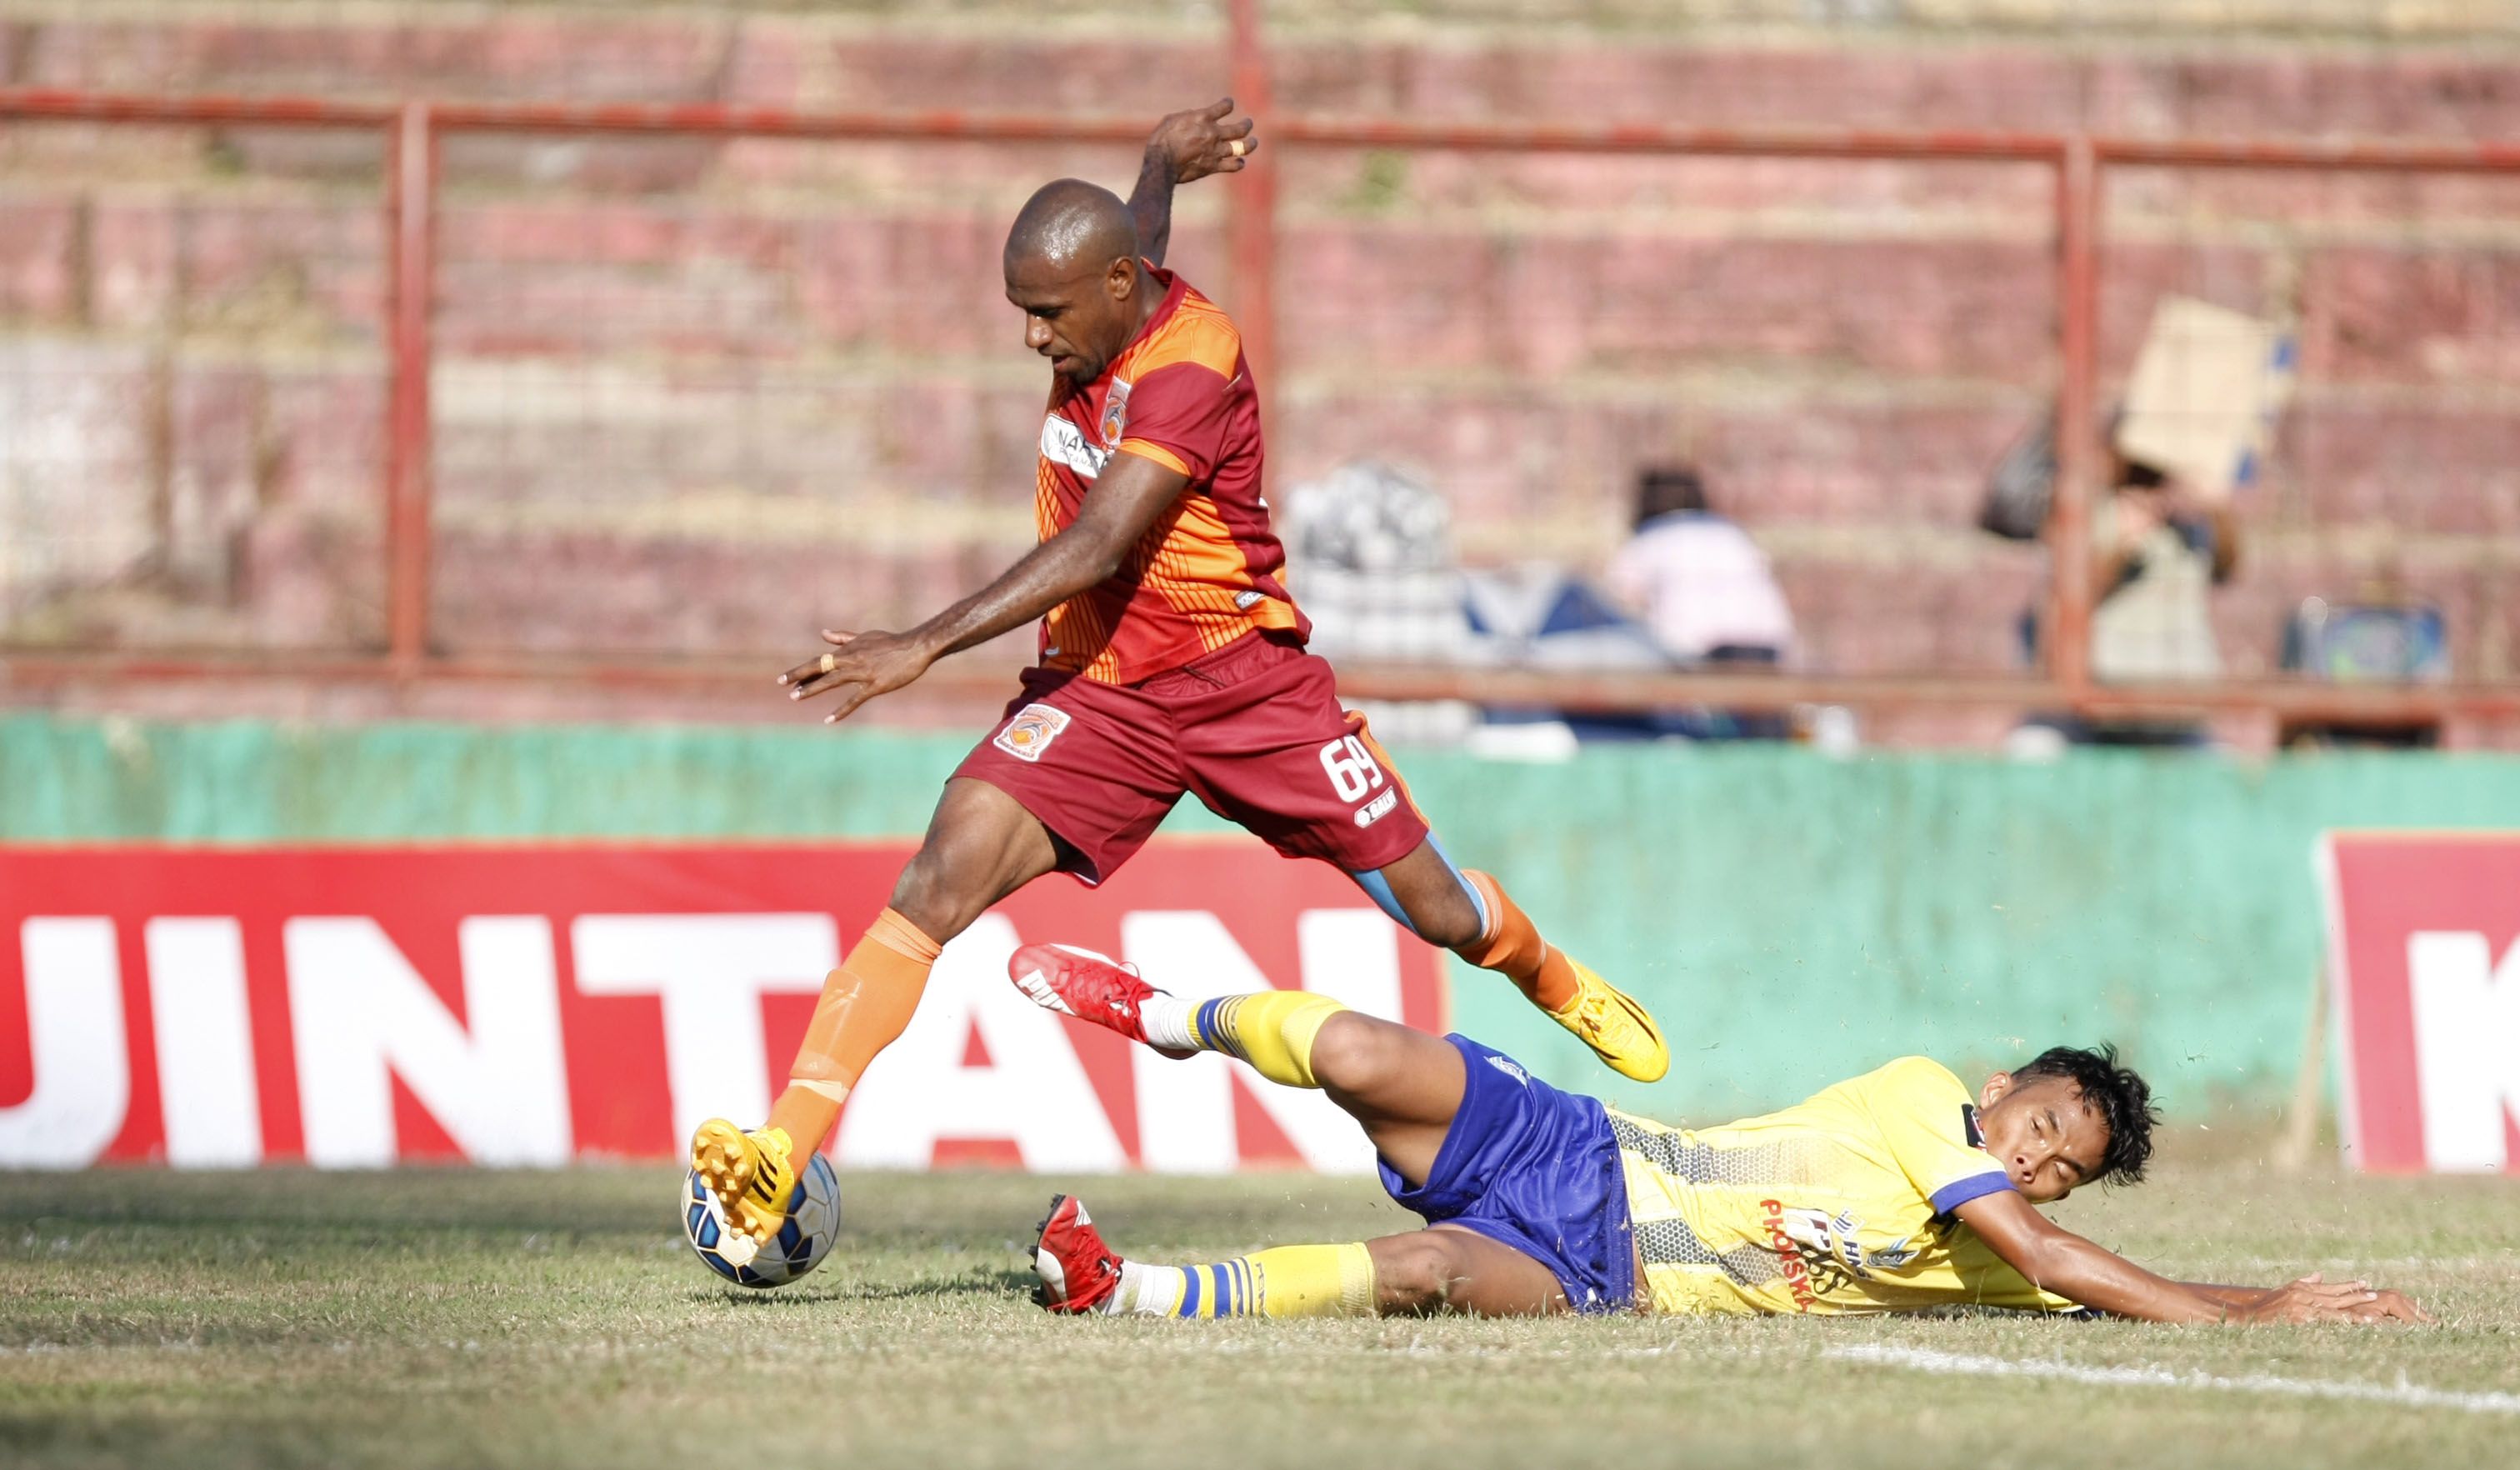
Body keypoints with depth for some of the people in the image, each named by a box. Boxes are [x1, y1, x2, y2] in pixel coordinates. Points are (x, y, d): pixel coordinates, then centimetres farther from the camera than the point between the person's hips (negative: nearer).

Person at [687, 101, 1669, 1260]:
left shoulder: (1190, 367, -25)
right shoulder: (1107, 311, -3)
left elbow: (1097, 547, -35)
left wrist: (927, 646, -41)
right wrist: (1161, 166, 40)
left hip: (1245, 683, -5)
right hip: (1097, 688, 5)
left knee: (1438, 912, 10)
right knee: (945, 876, -20)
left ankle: (1558, 986, 48)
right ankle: (782, 1153, -31)